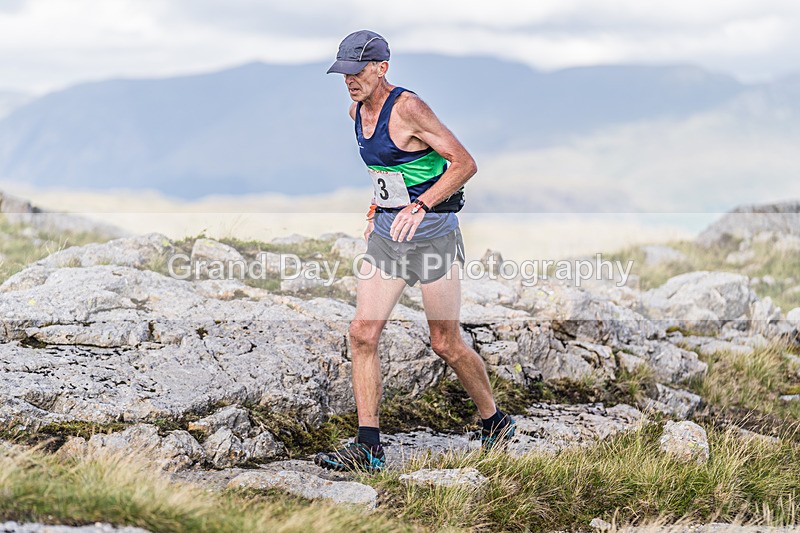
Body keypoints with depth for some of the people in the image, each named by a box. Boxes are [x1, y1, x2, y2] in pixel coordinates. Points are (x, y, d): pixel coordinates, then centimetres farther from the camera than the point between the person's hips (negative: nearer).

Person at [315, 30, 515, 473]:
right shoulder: (357, 111, 9)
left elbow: (464, 163, -19)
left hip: (431, 231, -8)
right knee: (362, 334, -5)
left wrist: (419, 205, -27)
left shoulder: (407, 108, -17)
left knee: (446, 344, 1)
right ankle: (368, 448, -2)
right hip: (386, 233, 8)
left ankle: (496, 424, 24)